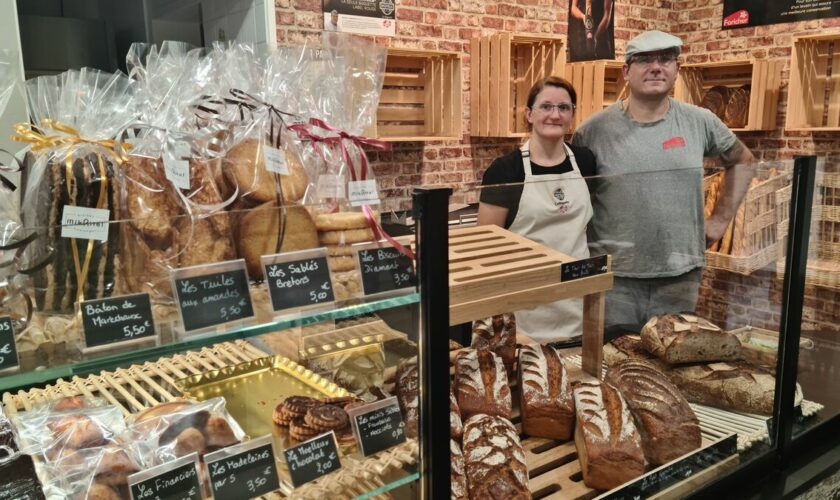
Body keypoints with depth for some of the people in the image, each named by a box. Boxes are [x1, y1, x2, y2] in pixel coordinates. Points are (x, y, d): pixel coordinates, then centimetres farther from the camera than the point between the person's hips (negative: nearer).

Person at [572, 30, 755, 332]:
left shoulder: (700, 122, 2)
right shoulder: (593, 130, -6)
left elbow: (742, 161, 19)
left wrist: (722, 218, 12)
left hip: (682, 275, 3)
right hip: (614, 277, -2)